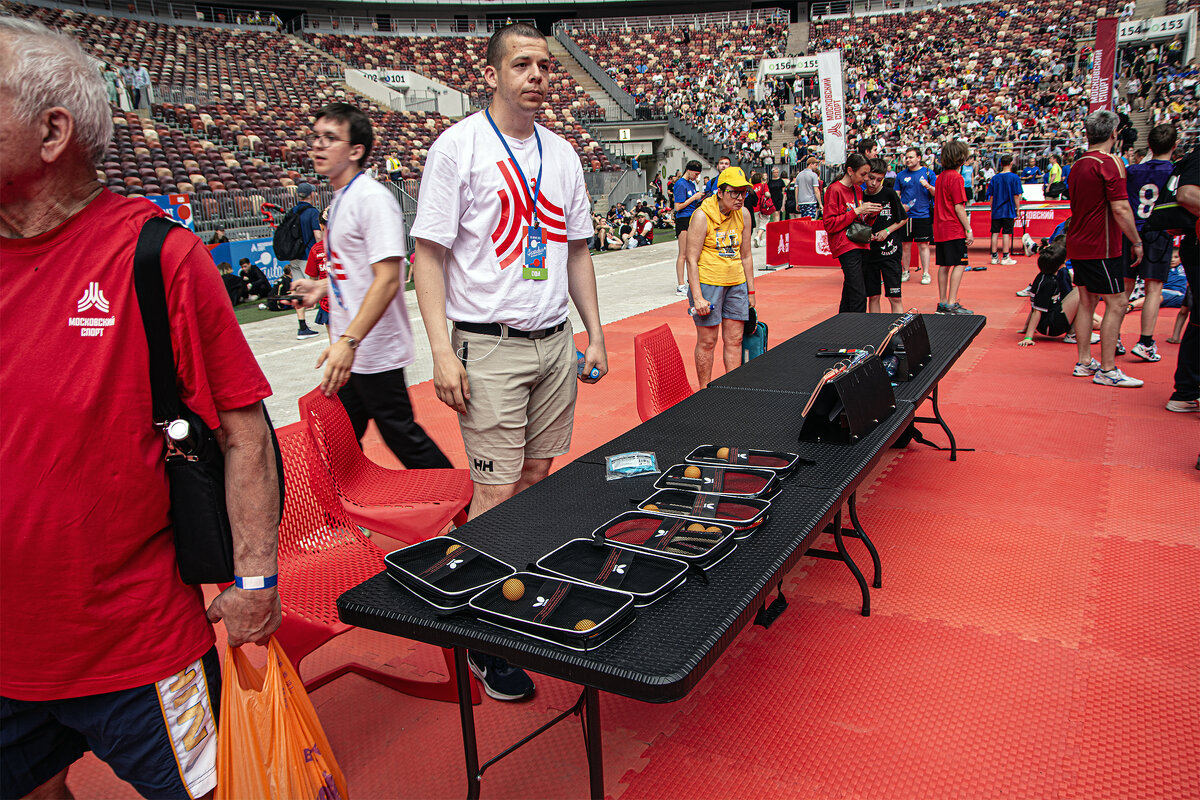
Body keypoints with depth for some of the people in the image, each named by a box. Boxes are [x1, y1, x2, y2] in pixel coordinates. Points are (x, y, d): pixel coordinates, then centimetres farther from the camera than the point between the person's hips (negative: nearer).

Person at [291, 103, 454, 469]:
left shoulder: (373, 198, -18)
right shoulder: (341, 198, 13)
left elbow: (387, 278, -26)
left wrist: (349, 341, -33)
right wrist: (323, 286, 18)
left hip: (374, 350, -9)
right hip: (348, 350, 10)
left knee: (401, 436, 0)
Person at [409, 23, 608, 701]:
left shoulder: (562, 154, 12)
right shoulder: (459, 147, -5)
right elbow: (429, 251, -7)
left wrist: (594, 332, 13)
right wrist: (442, 350, -15)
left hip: (555, 341, 6)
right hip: (490, 347, -6)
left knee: (540, 475, 11)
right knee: (497, 493, -4)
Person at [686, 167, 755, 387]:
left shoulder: (743, 215, 6)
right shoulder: (702, 216, -12)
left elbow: (745, 256, 15)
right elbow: (692, 259, -13)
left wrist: (751, 291, 14)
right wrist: (697, 297, -18)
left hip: (736, 283, 6)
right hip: (707, 283, -5)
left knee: (735, 339, 7)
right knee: (707, 341, 0)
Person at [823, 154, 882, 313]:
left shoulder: (858, 190, 17)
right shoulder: (835, 190, -6)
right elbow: (829, 224, -12)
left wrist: (871, 215, 3)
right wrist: (857, 211, -15)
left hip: (861, 245, 8)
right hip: (846, 246, -8)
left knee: (849, 293, 9)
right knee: (859, 295, -14)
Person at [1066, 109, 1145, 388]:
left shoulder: (1078, 165, 12)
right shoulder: (1110, 163, -13)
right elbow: (1120, 209, -19)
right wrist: (1137, 242, -10)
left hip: (1078, 245, 9)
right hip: (1101, 247, -8)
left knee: (1087, 302, 14)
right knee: (1117, 303, -4)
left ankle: (1084, 362, 19)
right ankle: (1107, 369, -4)